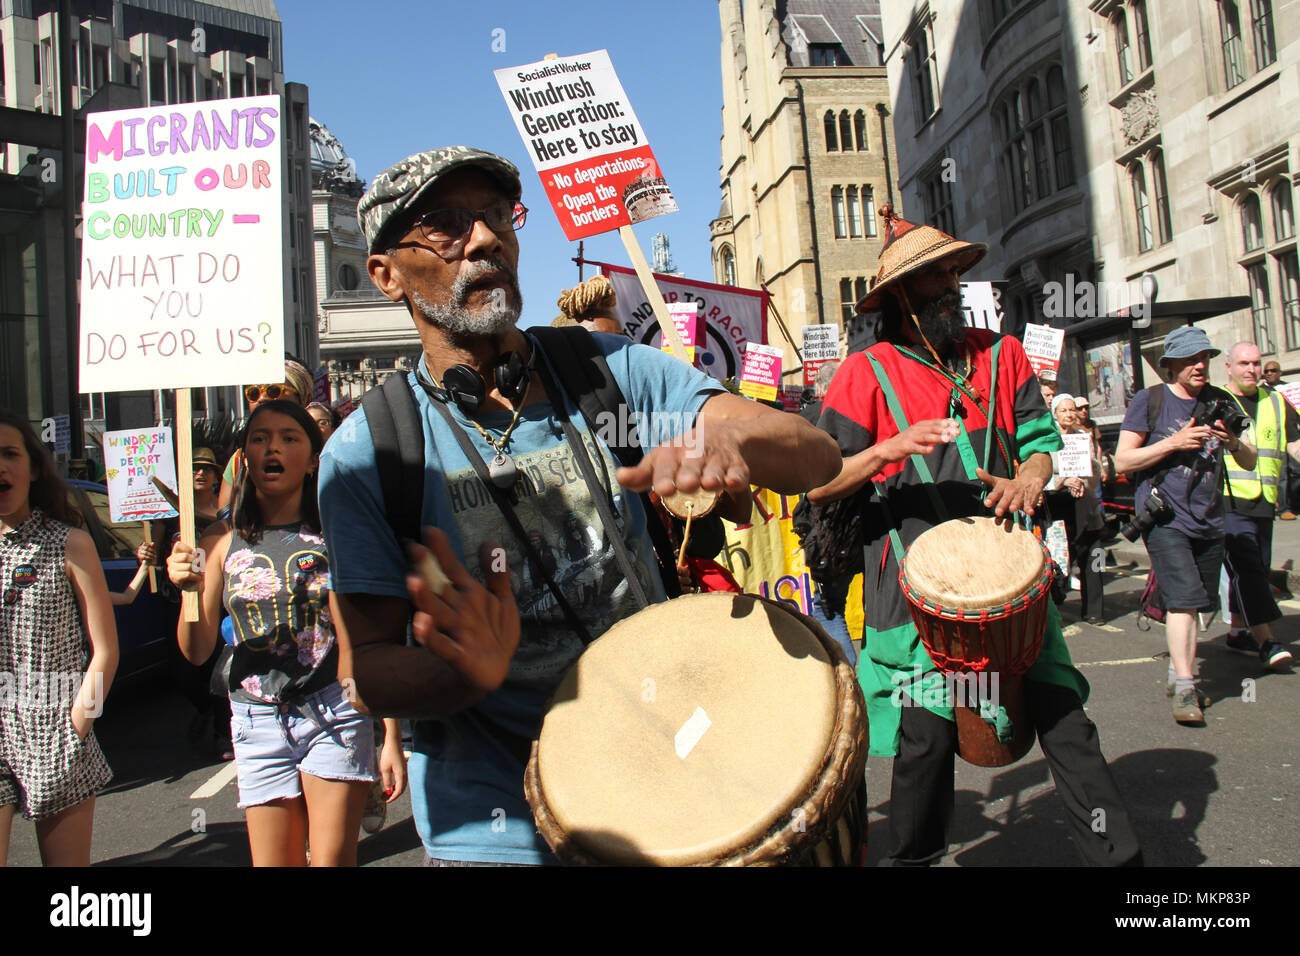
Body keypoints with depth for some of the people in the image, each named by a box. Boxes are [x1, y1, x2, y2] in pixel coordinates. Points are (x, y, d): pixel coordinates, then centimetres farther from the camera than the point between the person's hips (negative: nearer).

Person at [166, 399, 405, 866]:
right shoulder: (222, 542, 3)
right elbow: (197, 652, 5)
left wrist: (392, 738, -1)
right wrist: (191, 591, -15)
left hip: (334, 709, -2)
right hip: (258, 720, 2)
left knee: (333, 859, -3)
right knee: (273, 862, 8)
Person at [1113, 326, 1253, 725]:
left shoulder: (1219, 402, 11)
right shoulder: (1149, 400, -1)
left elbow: (1250, 462, 12)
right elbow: (1122, 460, -5)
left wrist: (1233, 441, -10)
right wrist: (1173, 442, -15)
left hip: (1209, 520, 5)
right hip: (1165, 517, -5)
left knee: (1196, 603, 11)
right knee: (1184, 598, -15)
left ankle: (1178, 676, 26)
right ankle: (1185, 687, -12)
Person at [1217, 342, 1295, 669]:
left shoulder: (1275, 402, 16)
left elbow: (1294, 443, 15)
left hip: (1263, 503, 6)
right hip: (1228, 502, -6)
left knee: (1256, 570, 11)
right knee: (1246, 568, -14)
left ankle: (1238, 632, 23)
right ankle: (1266, 641, -17)